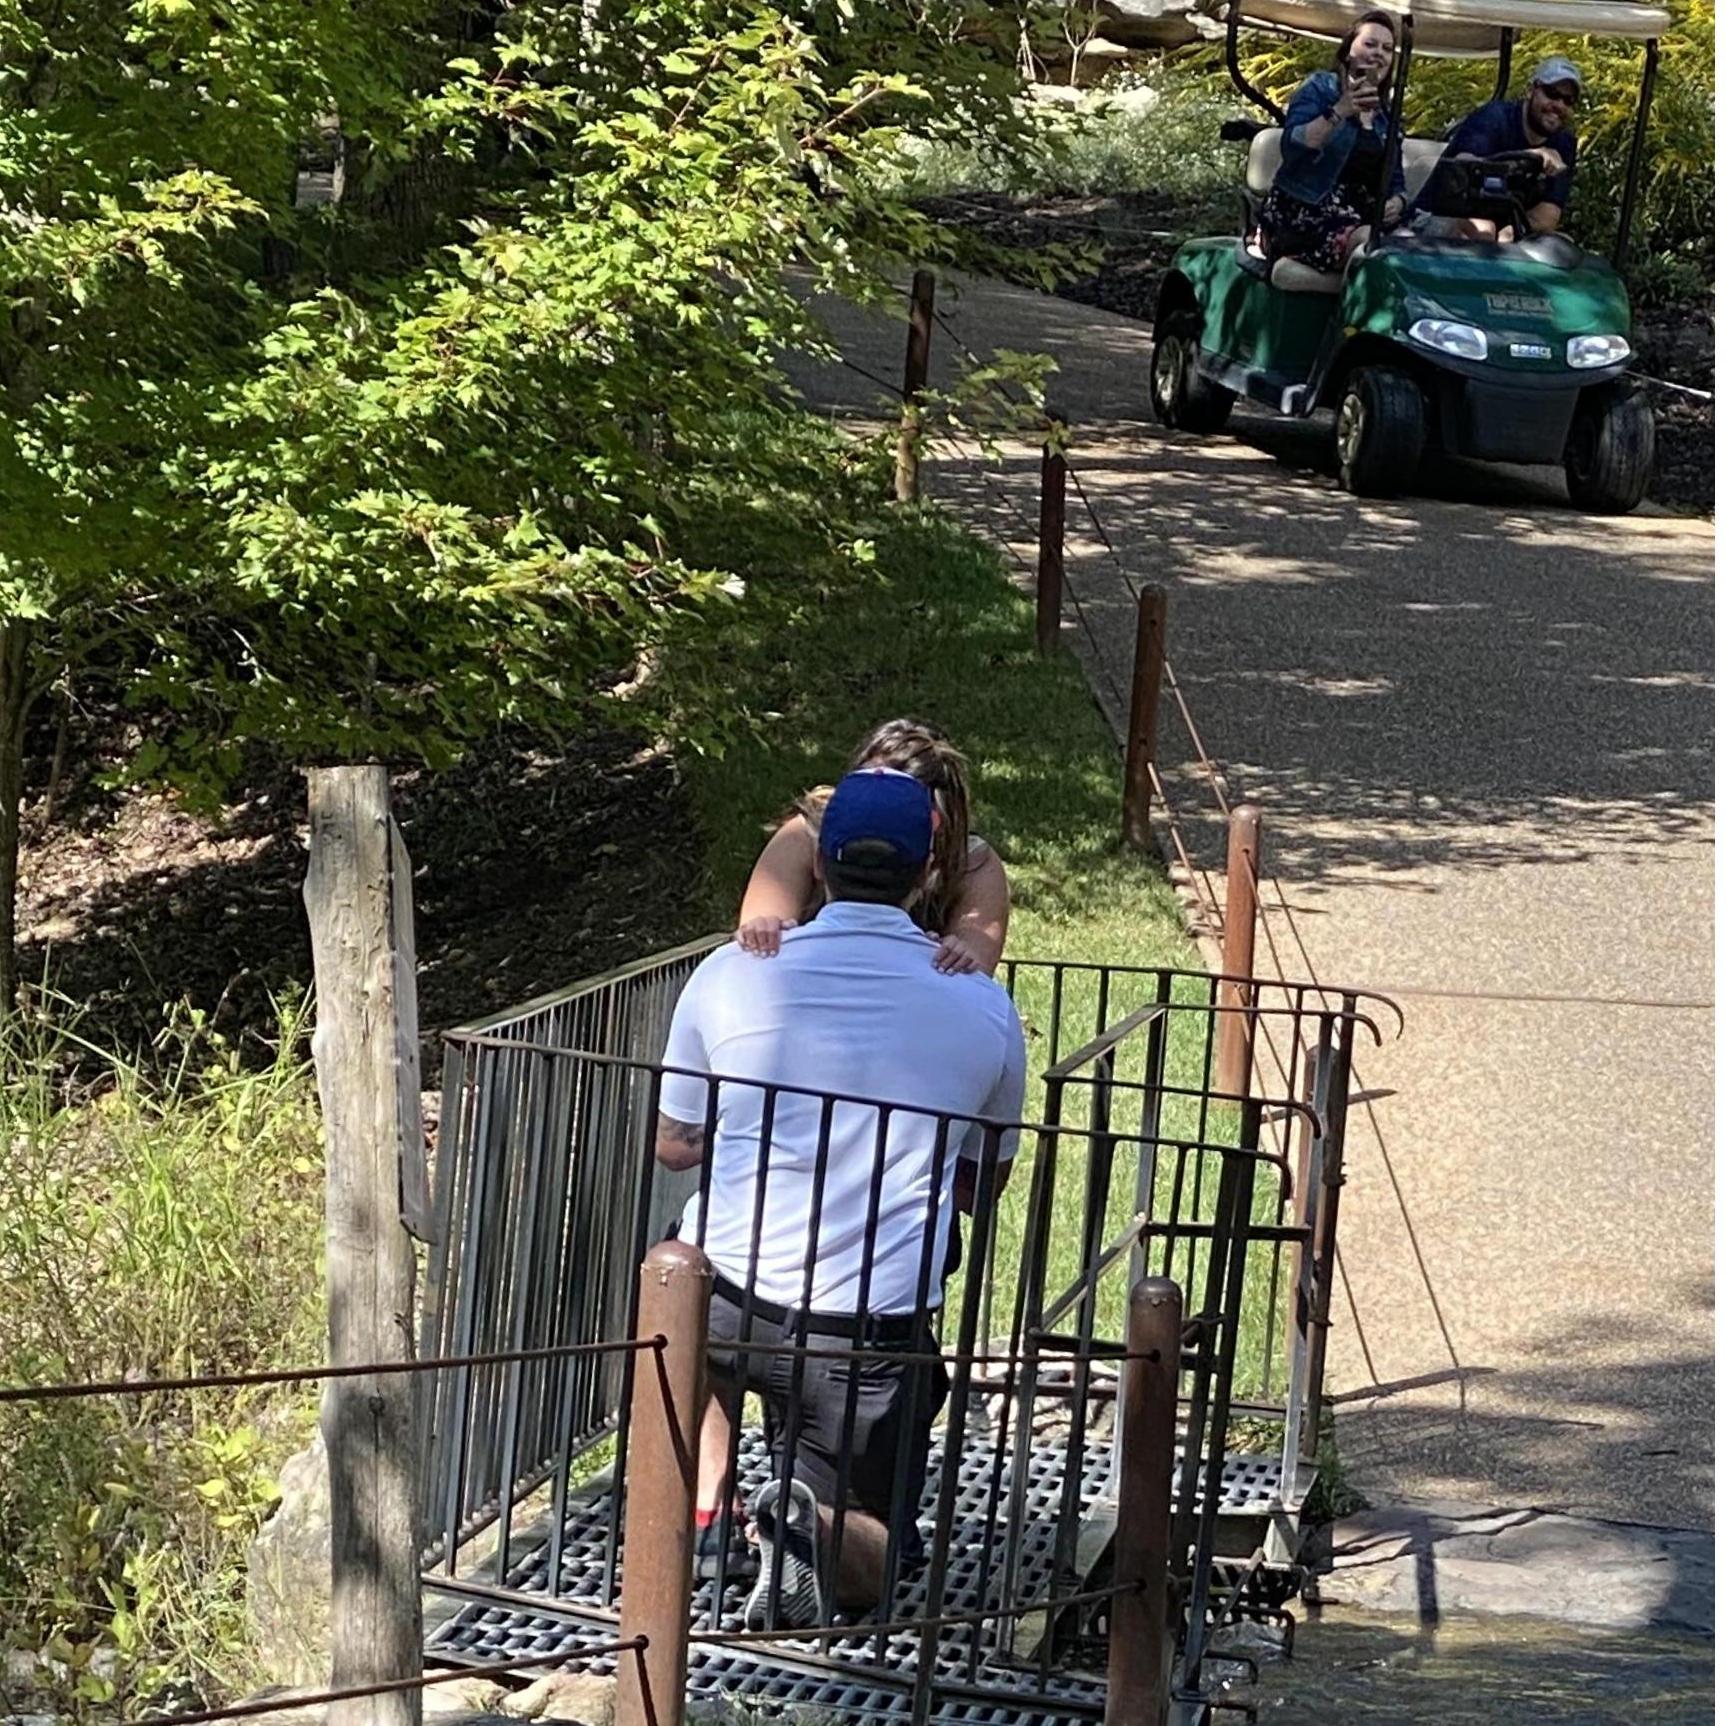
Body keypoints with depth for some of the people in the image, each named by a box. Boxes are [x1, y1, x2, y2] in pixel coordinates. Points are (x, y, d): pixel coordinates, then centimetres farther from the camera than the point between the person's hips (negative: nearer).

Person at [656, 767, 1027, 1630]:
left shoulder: (731, 974, 0)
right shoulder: (983, 1009, 1)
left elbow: (674, 1145, 13)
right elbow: (983, 1181, 15)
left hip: (724, 1298, 1)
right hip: (875, 1329, 0)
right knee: (876, 1559, 20)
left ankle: (701, 1513, 18)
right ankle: (809, 1524, -15)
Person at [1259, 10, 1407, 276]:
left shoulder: (1387, 114, 19)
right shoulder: (1320, 88, 2)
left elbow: (1395, 180, 23)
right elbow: (1291, 146, -12)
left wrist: (1397, 201, -1)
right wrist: (1339, 112, -22)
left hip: (1361, 218, 6)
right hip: (1302, 213, -6)